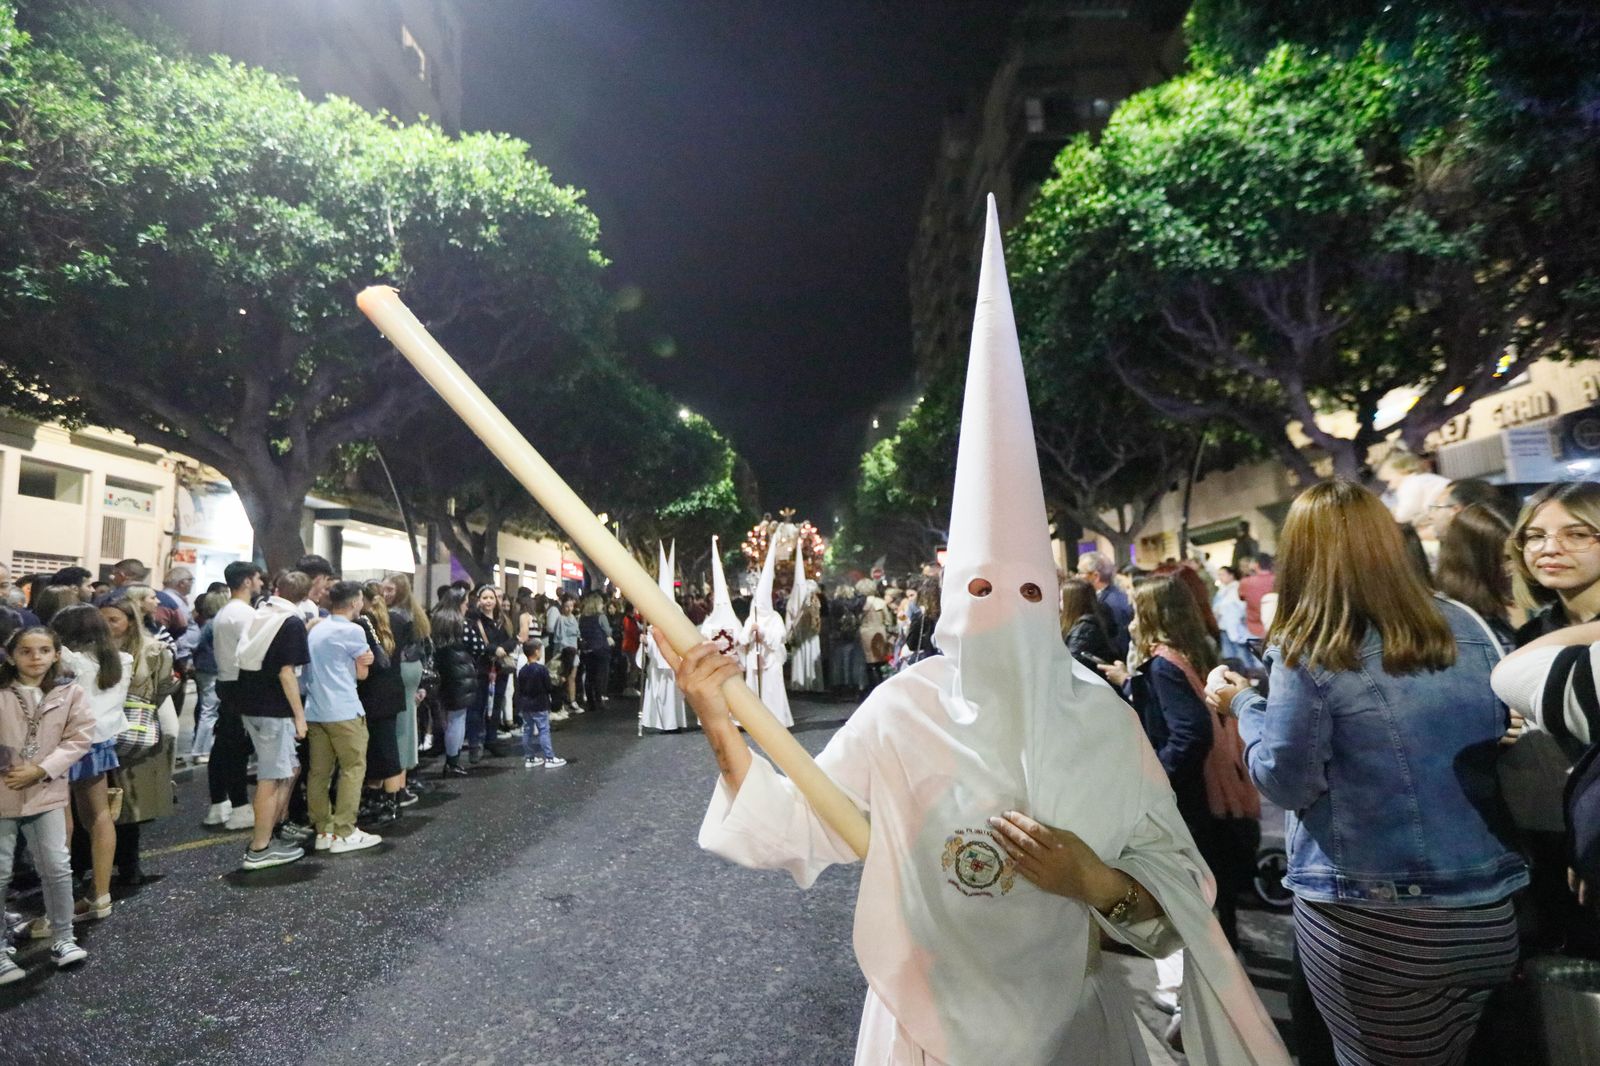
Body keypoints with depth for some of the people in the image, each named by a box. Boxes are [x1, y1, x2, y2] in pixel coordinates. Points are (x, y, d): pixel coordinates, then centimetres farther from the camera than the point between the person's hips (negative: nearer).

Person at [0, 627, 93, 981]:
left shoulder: (71, 694, -3)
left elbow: (80, 739, -6)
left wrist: (41, 770, -15)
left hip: (46, 793, 1)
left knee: (57, 868, 5)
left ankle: (62, 938, 20)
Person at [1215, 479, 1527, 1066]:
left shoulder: (1305, 652, -17)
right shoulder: (1464, 626, 1)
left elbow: (1287, 782, -12)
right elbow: (1508, 735, 14)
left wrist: (1245, 705, 1)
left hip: (1371, 923, -5)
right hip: (1485, 912, 5)